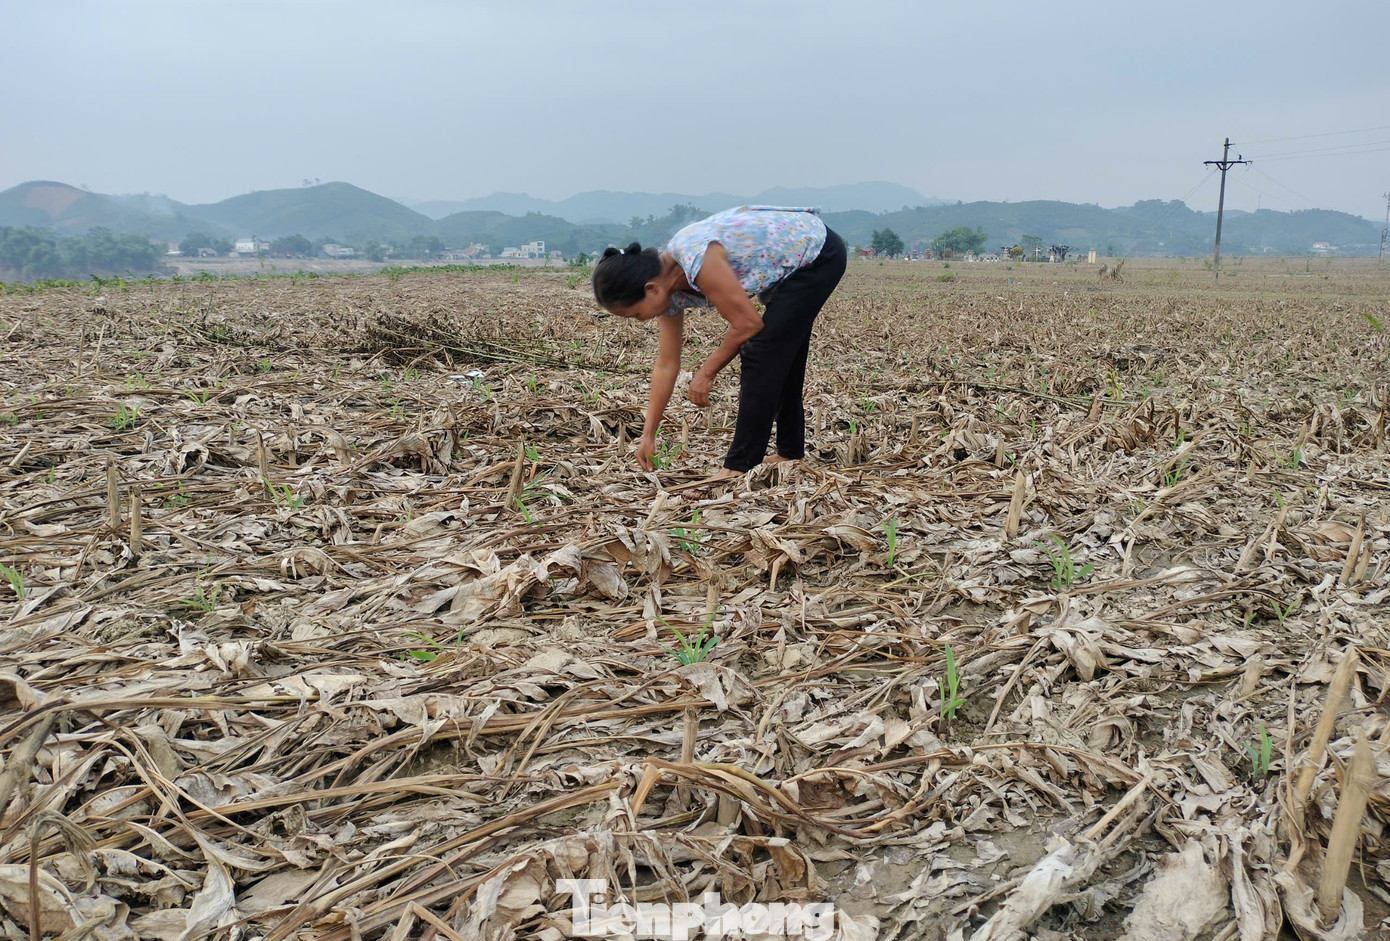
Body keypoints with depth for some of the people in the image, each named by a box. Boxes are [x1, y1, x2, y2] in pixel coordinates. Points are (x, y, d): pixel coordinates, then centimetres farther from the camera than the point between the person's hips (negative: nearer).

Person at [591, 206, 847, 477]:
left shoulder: (697, 260, -32)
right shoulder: (667, 285, -4)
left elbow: (747, 324, -24)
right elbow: (666, 364, 2)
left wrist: (706, 373, -11)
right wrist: (648, 434, 4)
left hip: (817, 253, -9)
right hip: (792, 269, 9)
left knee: (761, 354, -10)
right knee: (779, 358, 16)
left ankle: (741, 466, -4)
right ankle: (791, 452, 30)